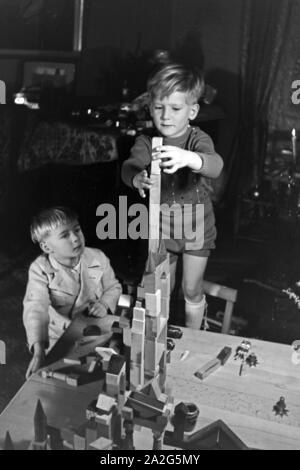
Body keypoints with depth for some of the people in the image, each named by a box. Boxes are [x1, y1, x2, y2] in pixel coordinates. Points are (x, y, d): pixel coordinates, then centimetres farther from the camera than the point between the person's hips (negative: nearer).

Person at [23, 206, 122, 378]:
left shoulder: (98, 258, -11)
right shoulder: (40, 269, -19)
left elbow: (113, 287, 6)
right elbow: (36, 308, -31)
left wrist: (105, 304, -17)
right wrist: (39, 350, -44)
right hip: (59, 338, -1)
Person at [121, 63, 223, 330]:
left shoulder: (198, 139, -20)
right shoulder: (146, 141, -10)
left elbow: (215, 165, -40)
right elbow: (130, 165, -25)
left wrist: (188, 158, -63)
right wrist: (136, 178, -51)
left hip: (196, 228, -2)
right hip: (160, 227, 3)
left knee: (192, 291, 11)